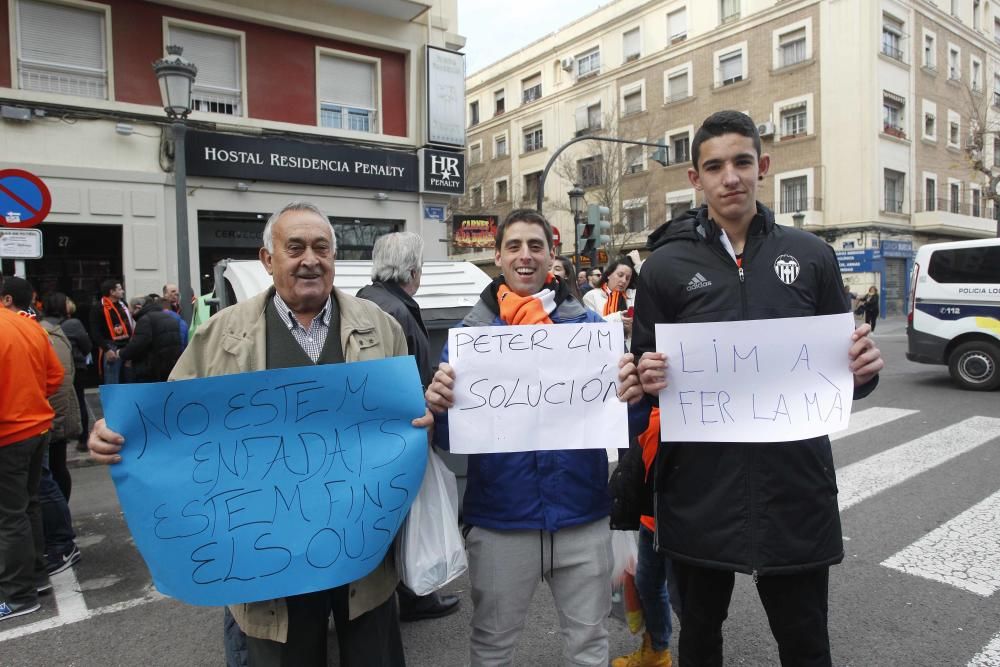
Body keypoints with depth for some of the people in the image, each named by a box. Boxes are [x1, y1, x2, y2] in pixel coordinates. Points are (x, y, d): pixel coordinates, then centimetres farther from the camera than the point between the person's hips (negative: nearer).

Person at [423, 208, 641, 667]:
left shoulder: (590, 325, -1)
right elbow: (449, 438, -3)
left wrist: (632, 393, -23)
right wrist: (440, 407, -25)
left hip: (582, 516, 1)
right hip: (499, 519, 0)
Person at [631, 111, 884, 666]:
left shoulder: (811, 256, 3)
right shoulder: (667, 265, -2)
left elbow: (840, 370, 9)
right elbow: (646, 374, 3)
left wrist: (862, 370, -12)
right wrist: (649, 379, -18)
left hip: (796, 489, 1)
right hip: (699, 491, 0)